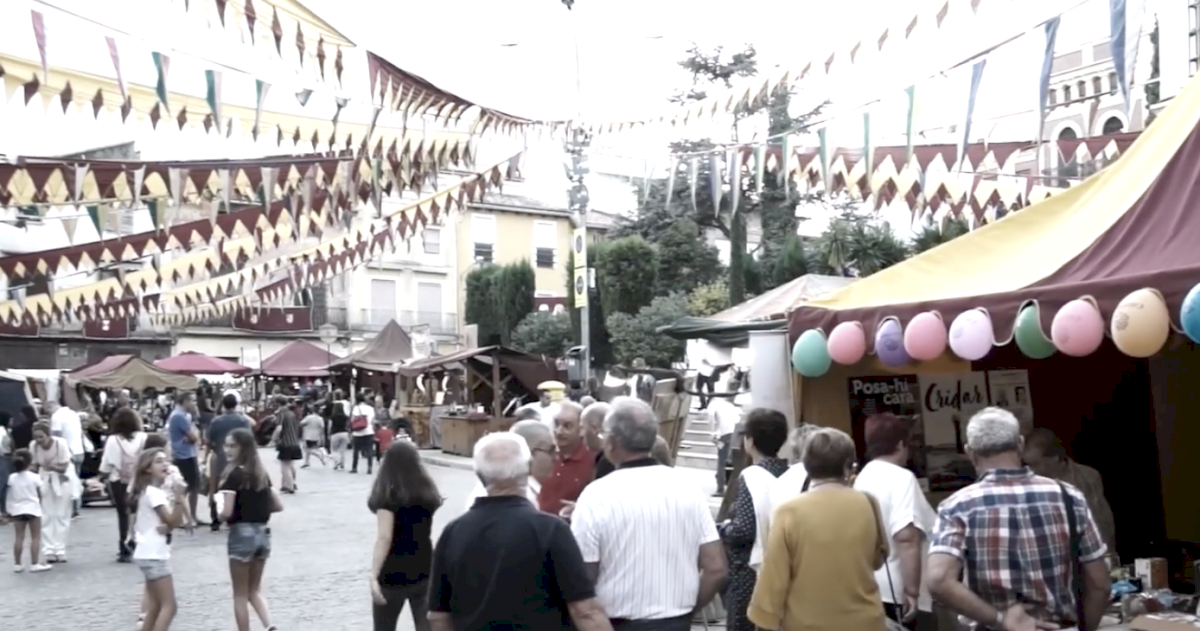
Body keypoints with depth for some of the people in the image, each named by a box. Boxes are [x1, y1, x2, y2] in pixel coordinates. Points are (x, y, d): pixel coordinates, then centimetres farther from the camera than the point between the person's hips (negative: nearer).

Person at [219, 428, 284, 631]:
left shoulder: (234, 475, -12)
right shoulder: (261, 473, 9)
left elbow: (227, 512, -18)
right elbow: (278, 506, 13)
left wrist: (220, 515, 2)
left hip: (241, 534, -7)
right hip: (263, 534, 7)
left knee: (240, 594, 8)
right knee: (255, 590, 18)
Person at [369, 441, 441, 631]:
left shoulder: (388, 495, -13)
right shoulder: (427, 492, 3)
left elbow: (384, 538, -23)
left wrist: (374, 576, -26)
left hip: (393, 574, -4)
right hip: (424, 570, 4)